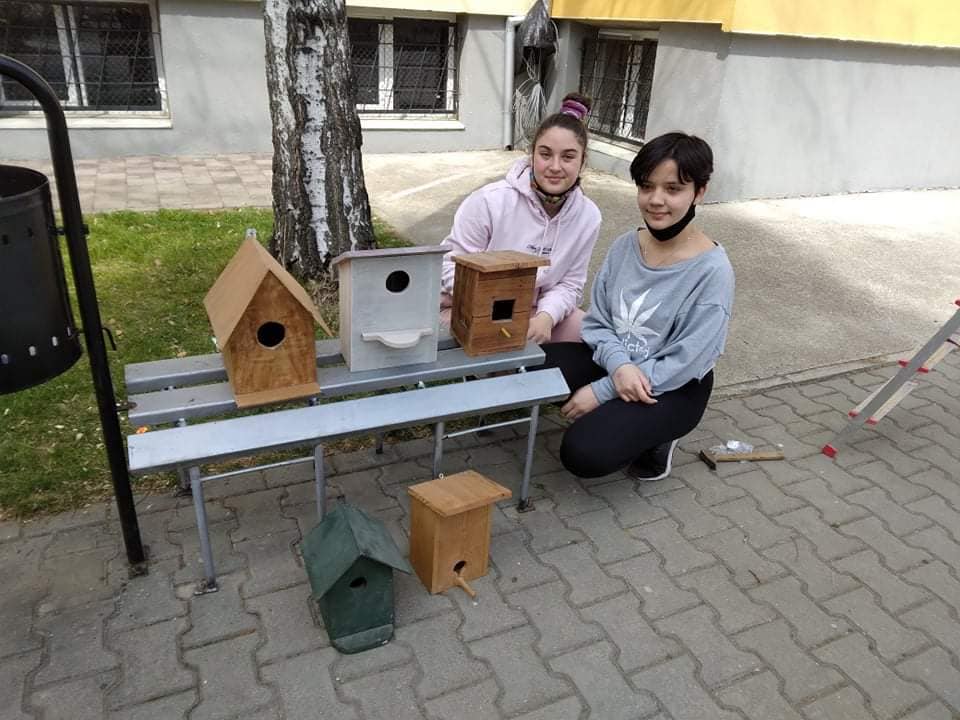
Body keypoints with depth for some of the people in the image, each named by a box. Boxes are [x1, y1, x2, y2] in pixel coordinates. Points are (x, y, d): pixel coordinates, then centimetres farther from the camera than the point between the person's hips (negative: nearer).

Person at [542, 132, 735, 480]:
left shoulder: (712, 270, -20)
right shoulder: (625, 246, -3)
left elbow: (684, 362, -20)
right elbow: (597, 321, 1)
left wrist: (602, 391, -20)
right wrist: (619, 364, -22)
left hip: (673, 388, -5)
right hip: (613, 361, 6)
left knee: (584, 454, -25)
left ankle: (654, 435, 6)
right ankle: (614, 416, 4)